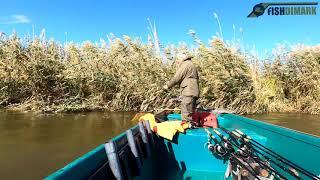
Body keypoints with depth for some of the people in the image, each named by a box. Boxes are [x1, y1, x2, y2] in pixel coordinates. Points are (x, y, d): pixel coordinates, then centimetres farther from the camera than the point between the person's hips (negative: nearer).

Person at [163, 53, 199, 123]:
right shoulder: (191, 64, 27)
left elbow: (177, 78, -9)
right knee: (190, 114, 15)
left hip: (188, 93, -11)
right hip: (192, 92, 11)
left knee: (186, 116, -11)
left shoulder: (186, 64, -5)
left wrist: (168, 85, 0)